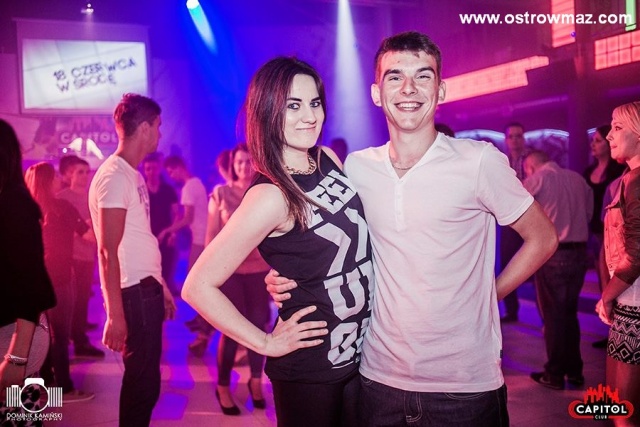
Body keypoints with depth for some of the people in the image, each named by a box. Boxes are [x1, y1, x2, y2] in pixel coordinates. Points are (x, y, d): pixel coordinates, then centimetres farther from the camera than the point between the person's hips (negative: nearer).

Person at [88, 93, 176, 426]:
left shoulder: (133, 174, 15)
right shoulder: (114, 176, -14)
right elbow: (108, 252, -17)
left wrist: (161, 287, 18)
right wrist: (115, 315, -19)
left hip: (147, 289, 9)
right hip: (133, 293, -9)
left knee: (145, 379, 16)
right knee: (143, 382, -1)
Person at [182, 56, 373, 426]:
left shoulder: (329, 159, 0)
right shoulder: (271, 196, -21)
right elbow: (198, 287, -21)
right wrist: (266, 343, -15)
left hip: (358, 355, 7)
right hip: (309, 371, -7)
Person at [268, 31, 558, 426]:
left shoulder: (480, 161, -10)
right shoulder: (356, 167, 0)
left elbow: (543, 238, 1)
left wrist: (487, 295, -2)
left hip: (465, 386, -3)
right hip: (380, 379, 3)